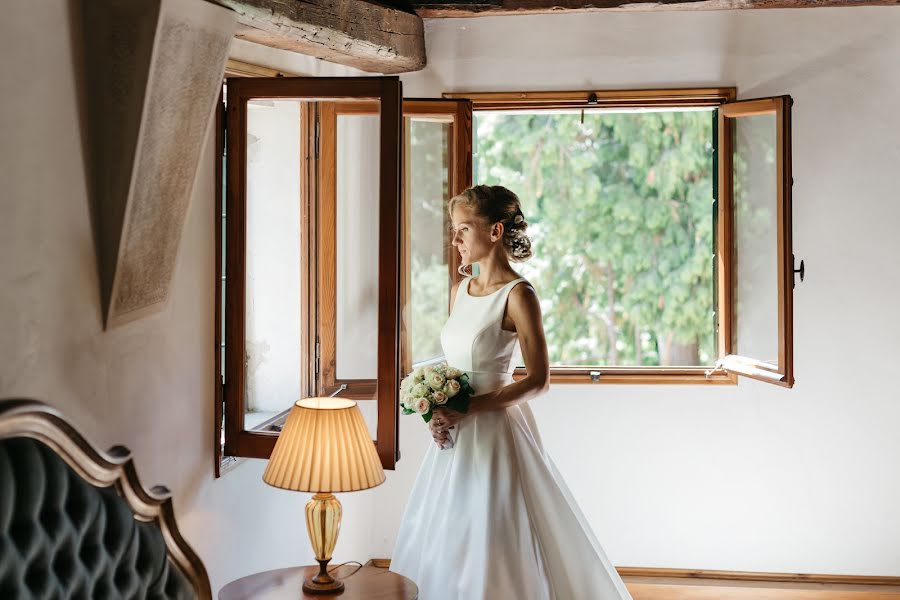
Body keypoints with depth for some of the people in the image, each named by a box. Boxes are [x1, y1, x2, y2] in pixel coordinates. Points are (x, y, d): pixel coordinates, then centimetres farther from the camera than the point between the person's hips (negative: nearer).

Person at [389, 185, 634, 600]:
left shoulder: (518, 295, -14)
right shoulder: (460, 291, 9)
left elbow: (537, 381, -16)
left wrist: (467, 409, -18)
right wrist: (439, 411, -2)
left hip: (494, 434, -7)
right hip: (455, 438, 8)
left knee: (491, 547, 2)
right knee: (443, 542, 15)